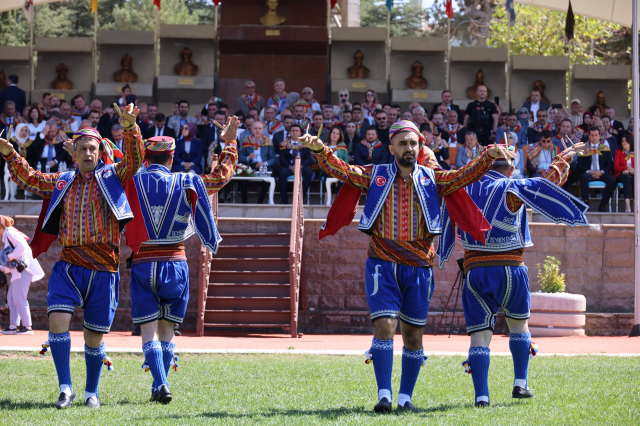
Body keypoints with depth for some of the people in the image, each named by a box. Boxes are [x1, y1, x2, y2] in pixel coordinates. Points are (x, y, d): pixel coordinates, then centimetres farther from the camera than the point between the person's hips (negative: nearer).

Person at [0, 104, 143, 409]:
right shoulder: (62, 182, 14)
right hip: (69, 266, 2)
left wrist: (129, 127, -27)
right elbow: (28, 179, 25)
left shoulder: (113, 176, 5)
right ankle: (65, 388, -7)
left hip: (103, 269, -2)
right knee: (57, 321, -17)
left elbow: (134, 159, -11)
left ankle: (92, 393, 22)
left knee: (94, 337, 5)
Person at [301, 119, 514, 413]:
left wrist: (488, 157, -17)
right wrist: (320, 150, -18)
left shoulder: (431, 180, 7)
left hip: (419, 267, 2)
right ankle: (384, 395, -12)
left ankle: (405, 397, 18)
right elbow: (340, 170, -1)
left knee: (414, 335, 6)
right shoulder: (375, 176, 5)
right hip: (383, 265, -2)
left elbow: (466, 176, -1)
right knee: (385, 325, -15)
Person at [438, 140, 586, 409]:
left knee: (480, 334, 1)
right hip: (509, 268, -2)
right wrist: (564, 159, 4)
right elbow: (548, 184, -8)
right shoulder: (511, 189, -5)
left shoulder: (463, 189, 7)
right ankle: (520, 384, 21)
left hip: (474, 272, 2)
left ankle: (481, 395, -11)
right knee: (519, 323, 21)